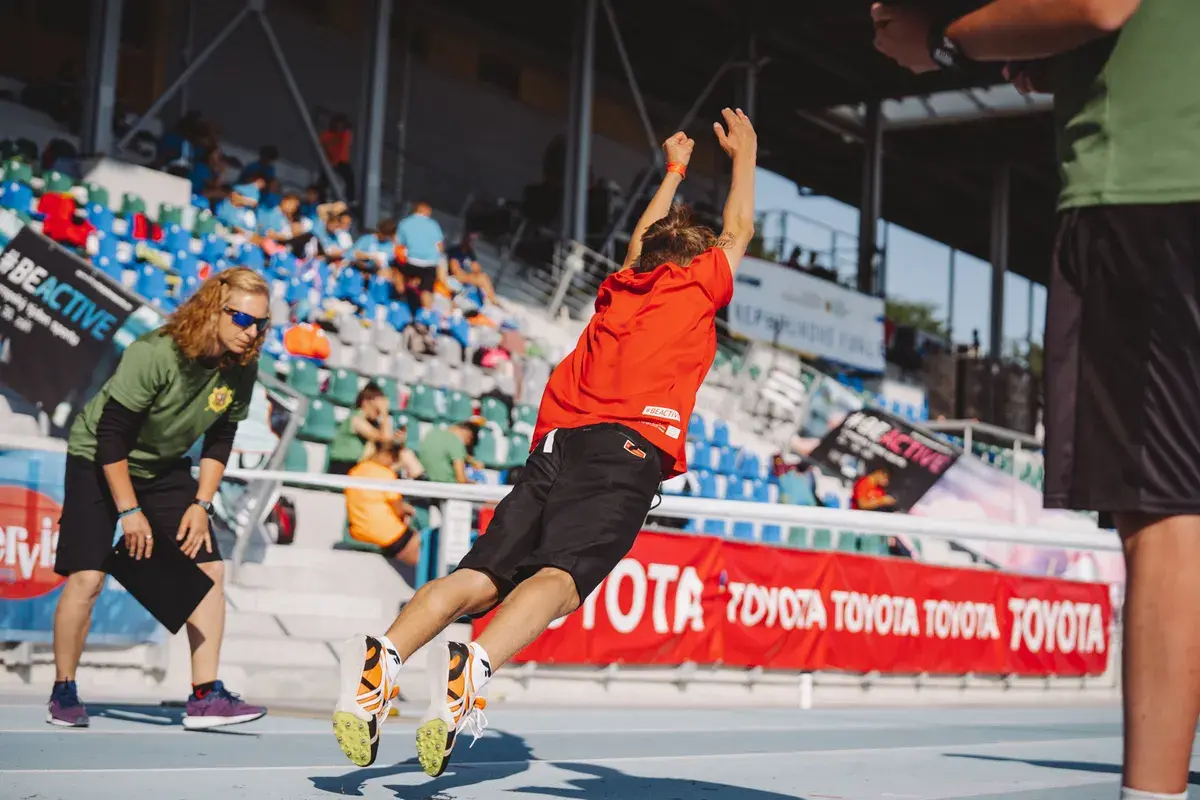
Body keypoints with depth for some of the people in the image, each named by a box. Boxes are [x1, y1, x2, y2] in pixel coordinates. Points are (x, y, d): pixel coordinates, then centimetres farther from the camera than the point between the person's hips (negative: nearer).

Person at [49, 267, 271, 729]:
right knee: (87, 578, -13)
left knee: (209, 569, -8)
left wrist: (201, 504, -8)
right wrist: (130, 511, -23)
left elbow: (219, 441, 1)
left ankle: (205, 696, -4)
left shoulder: (242, 369, -12)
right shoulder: (154, 354, -29)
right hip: (97, 462, -5)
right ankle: (63, 694, 9)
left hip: (165, 469, 6)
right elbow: (110, 435, -25)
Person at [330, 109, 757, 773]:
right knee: (561, 577, -23)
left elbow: (643, 239, 51)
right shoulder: (699, 283, 17)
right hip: (627, 451, -5)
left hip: (555, 448, 5)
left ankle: (384, 657, -30)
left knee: (479, 580, -6)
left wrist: (674, 171, 65)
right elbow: (738, 231, 37)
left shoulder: (621, 285, 29)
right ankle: (471, 670, -49)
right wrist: (744, 154, 51)